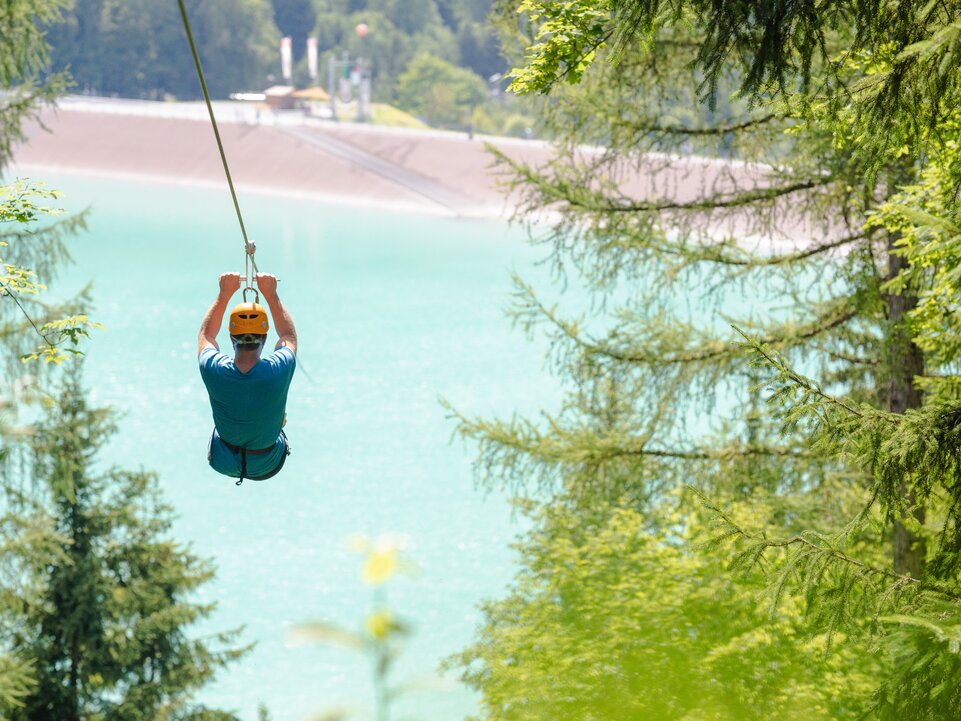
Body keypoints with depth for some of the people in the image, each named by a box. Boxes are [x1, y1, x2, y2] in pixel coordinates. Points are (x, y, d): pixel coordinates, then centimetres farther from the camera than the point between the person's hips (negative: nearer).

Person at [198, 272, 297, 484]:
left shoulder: (214, 371, -27)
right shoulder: (279, 371, -29)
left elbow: (206, 334, -1)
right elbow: (289, 336, -4)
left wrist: (224, 293, 1)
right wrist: (270, 294, 0)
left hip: (223, 463, 1)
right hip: (267, 466, -1)